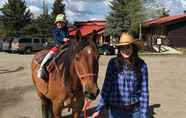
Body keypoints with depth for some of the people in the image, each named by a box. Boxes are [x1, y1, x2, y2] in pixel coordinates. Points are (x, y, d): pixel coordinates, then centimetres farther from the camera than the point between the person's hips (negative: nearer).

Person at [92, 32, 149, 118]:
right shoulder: (113, 63, -7)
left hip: (135, 110, 0)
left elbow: (144, 92, -5)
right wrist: (100, 109, -3)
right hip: (115, 110, 0)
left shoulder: (141, 65, -7)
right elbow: (106, 87, -2)